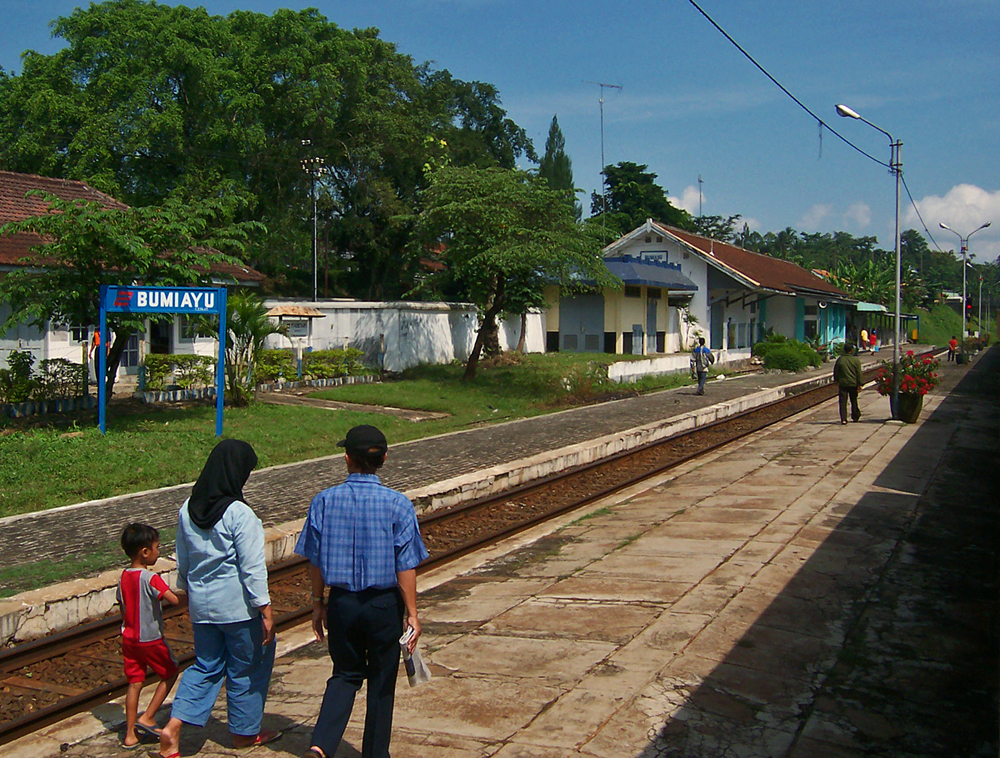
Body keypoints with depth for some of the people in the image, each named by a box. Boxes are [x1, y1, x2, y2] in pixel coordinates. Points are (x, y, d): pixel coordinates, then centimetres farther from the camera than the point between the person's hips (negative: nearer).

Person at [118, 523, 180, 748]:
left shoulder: (123, 578, 2)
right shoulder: (150, 578, -20)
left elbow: (123, 610, 12)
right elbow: (175, 600, -29)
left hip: (130, 639, 6)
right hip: (151, 639, -6)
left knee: (134, 683, 11)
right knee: (170, 673, 14)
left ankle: (130, 734, 14)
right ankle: (147, 717, 10)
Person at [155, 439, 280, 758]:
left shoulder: (188, 509, 3)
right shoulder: (239, 514, -19)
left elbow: (182, 561, 13)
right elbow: (252, 567, -18)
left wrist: (189, 594, 26)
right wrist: (266, 611, -13)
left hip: (201, 604, 6)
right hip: (238, 606, -6)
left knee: (206, 666, 17)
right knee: (247, 667, 12)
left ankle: (173, 727, 4)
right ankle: (245, 732, 25)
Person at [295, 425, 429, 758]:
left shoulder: (324, 501, -6)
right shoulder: (397, 504, -12)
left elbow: (316, 561, 0)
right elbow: (406, 567, -10)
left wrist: (317, 603, 12)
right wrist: (411, 614, -2)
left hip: (342, 603, 2)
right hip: (384, 605, -2)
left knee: (345, 675, 18)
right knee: (381, 681, 14)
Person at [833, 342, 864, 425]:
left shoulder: (840, 359, -2)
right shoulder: (856, 360, -6)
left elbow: (835, 371, 7)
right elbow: (859, 373, -6)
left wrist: (836, 380, 22)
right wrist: (860, 384, -1)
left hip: (843, 383, 0)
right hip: (853, 383, 0)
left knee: (843, 401, -1)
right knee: (854, 401, 16)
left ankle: (843, 419, -11)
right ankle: (855, 417, 28)